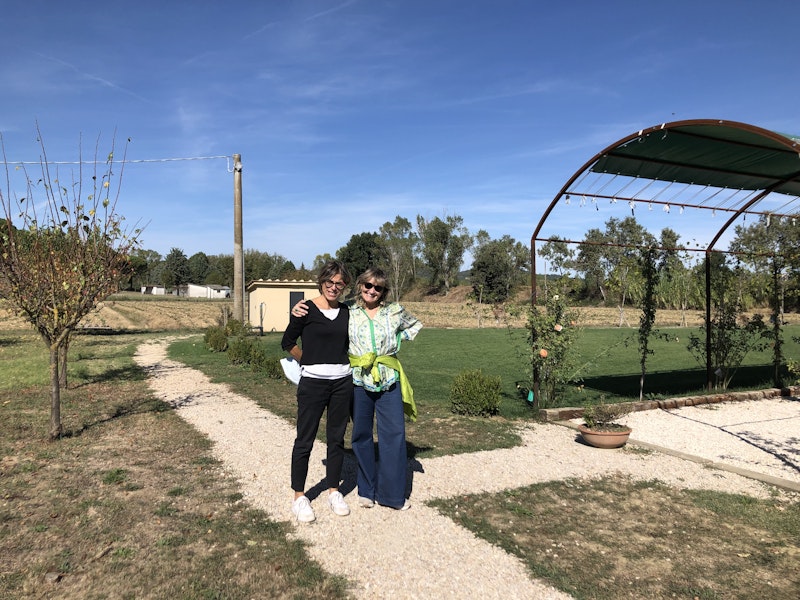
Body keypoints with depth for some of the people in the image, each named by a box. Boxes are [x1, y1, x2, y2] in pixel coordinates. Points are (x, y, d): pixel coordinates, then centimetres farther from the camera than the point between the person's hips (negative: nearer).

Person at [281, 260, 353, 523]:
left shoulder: (346, 312, 7)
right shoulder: (306, 309, -7)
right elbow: (288, 342, -1)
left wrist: (336, 362, 8)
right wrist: (311, 362, 7)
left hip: (342, 381, 5)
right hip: (313, 382, -4)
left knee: (336, 438, 12)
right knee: (305, 439, 3)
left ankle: (334, 491, 26)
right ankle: (299, 497, 16)